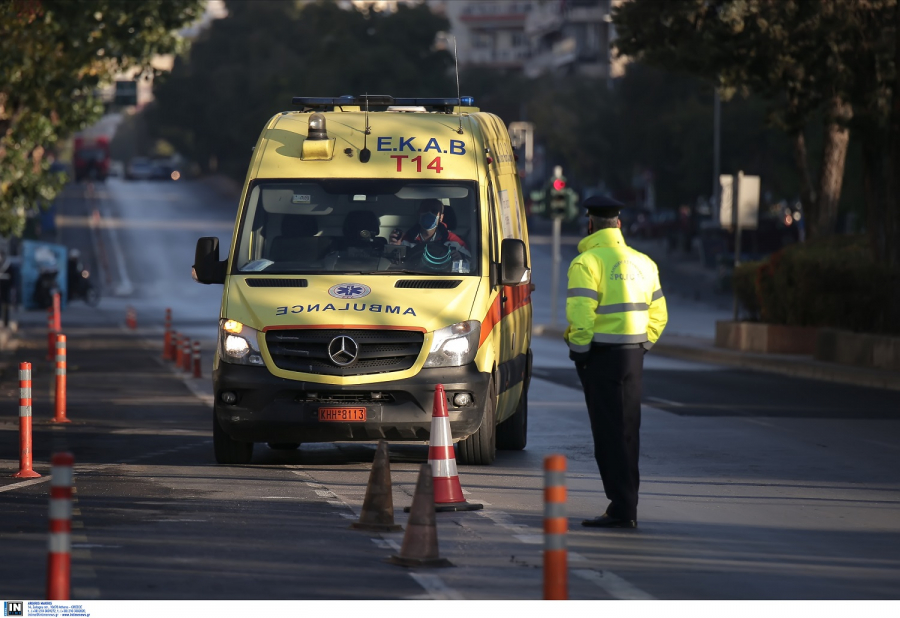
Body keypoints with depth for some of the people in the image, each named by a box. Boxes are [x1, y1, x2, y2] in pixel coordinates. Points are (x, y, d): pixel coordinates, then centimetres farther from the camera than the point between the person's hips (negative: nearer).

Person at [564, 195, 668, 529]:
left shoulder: (587, 262, -11)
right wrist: (641, 346, 16)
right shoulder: (642, 262, 14)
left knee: (609, 433, -6)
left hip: (601, 354, -7)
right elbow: (658, 314, 16)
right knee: (628, 431, 13)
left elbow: (580, 316, -19)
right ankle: (626, 507, 16)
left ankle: (621, 508, -8)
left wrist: (579, 351, -6)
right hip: (633, 353, 7)